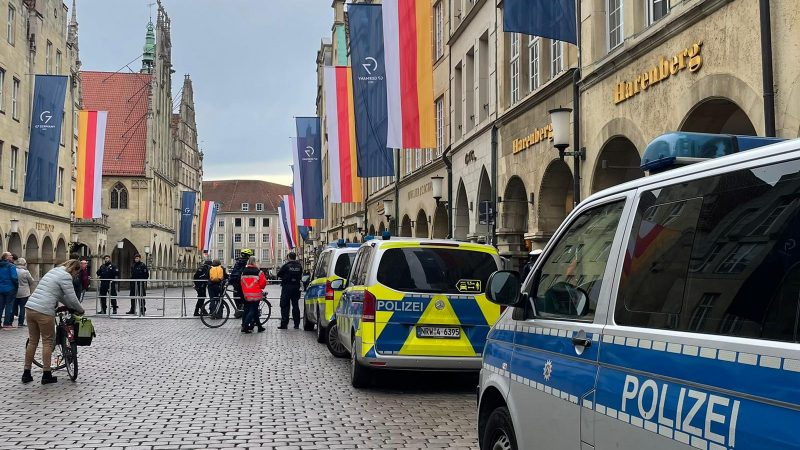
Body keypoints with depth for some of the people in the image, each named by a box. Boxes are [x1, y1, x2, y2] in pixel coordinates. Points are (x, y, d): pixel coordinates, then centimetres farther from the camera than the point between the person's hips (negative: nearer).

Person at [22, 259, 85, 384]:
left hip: (30, 307, 8)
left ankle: (26, 373, 22)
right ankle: (46, 375, 9)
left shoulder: (53, 271, 21)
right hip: (44, 312, -8)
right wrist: (81, 310, 8)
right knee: (47, 342, 5)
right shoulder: (66, 276, -8)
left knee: (32, 341, 16)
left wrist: (71, 307, 24)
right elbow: (72, 298, -8)